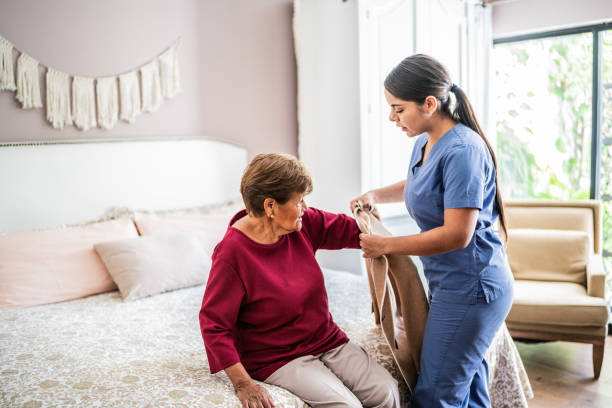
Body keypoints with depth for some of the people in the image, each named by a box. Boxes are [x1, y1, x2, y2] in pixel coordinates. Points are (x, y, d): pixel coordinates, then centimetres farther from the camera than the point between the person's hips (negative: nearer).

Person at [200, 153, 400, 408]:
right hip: (278, 359, -6)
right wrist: (242, 383, -23)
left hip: (328, 342, 6)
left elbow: (349, 230, 11)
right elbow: (213, 324, -17)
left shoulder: (303, 225, -2)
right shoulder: (232, 253, -20)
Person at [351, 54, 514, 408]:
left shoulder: (462, 150, -22)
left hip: (470, 289, -9)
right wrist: (375, 196, 11)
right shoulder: (425, 143, 8)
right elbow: (416, 185, 30)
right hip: (453, 284, 10)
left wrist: (385, 245, -17)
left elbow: (457, 235, -25)